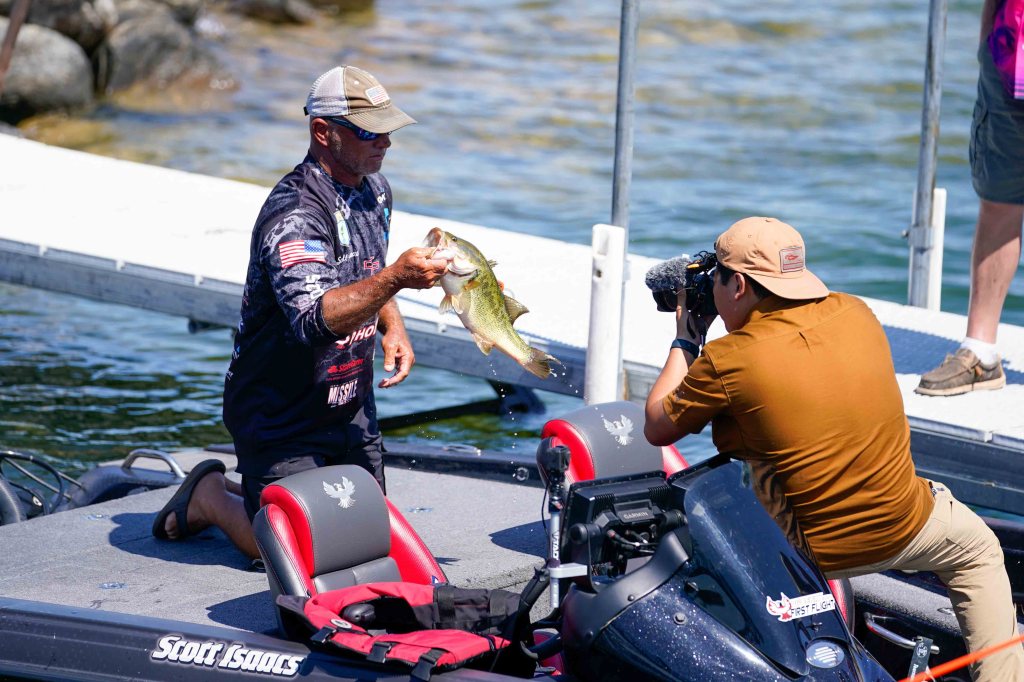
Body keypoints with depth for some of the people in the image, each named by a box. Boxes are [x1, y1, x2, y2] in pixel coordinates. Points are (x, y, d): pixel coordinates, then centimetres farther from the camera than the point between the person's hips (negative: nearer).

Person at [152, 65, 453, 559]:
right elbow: (315, 318, -40)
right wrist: (396, 278, -50)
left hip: (351, 410, 8)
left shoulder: (374, 189, 3)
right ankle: (210, 495, 19)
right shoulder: (295, 213, -26)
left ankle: (256, 494, 32)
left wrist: (392, 327, 3)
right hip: (281, 418, -8)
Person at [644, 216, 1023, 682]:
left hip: (807, 552, -3)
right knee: (976, 550, 30)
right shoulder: (855, 314, -3)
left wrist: (684, 343, 12)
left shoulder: (725, 362, -16)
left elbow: (657, 428, 1)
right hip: (903, 531, 3)